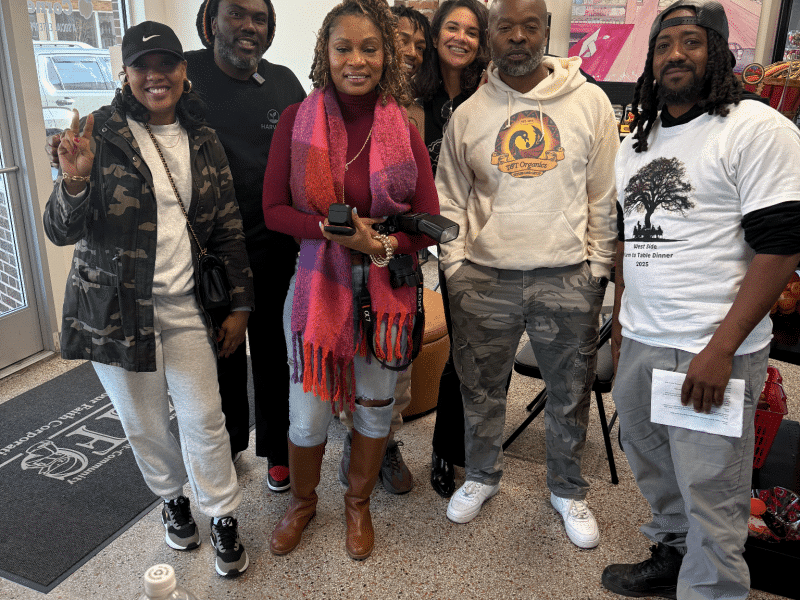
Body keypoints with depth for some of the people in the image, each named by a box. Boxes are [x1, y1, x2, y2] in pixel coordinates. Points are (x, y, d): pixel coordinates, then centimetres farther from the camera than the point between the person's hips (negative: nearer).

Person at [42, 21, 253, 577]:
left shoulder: (203, 141, 3)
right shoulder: (101, 134, -7)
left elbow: (228, 229, 7)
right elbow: (61, 231, -9)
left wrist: (240, 304, 4)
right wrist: (75, 182, -30)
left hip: (186, 306, 2)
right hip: (115, 308, -1)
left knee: (204, 418, 5)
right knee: (145, 424, 14)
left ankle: (223, 519, 25)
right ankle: (172, 499, 40)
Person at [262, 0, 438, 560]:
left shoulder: (403, 129, -3)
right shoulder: (297, 120, -5)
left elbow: (429, 219, -1)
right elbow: (274, 209, -5)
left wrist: (383, 245, -20)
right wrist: (335, 231, -20)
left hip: (386, 286, 2)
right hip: (317, 283, -1)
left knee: (375, 402, 14)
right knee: (309, 408, 7)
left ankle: (358, 503, 40)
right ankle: (302, 500, 38)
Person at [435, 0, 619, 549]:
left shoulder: (590, 102, 0)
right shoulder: (468, 114, 3)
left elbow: (605, 195, 3)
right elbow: (450, 200, 7)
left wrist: (598, 269, 1)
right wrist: (456, 269, 1)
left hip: (567, 279, 0)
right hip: (485, 278, 1)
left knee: (570, 396, 13)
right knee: (480, 389, 14)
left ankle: (568, 490, 37)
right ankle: (482, 476, 39)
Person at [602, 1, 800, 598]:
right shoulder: (636, 143, 15)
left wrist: (720, 350, -18)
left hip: (711, 353, -7)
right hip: (638, 344, 7)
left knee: (710, 494, 2)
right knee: (653, 469, 20)